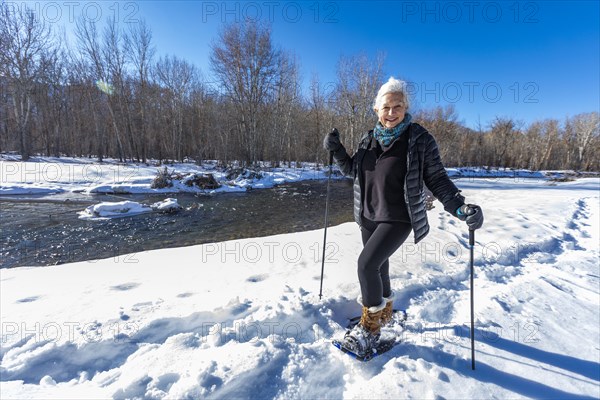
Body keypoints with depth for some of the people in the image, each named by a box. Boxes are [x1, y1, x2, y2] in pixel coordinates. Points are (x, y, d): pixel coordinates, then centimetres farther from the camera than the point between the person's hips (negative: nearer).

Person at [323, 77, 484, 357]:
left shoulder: (419, 140, -10)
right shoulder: (369, 139, 4)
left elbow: (437, 179, -10)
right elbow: (351, 170, 16)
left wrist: (460, 208, -24)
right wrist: (336, 149, 1)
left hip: (398, 219, -5)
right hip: (368, 217, 6)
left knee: (367, 263, -17)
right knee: (378, 265, 18)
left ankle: (370, 326, 7)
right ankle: (385, 311, 45)